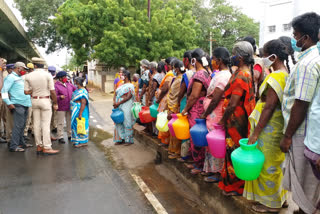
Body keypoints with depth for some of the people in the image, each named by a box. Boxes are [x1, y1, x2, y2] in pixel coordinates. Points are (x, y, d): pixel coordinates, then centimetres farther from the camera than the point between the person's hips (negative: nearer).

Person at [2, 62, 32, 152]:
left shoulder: (20, 78, 22)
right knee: (18, 126, -10)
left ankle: (21, 143, 23)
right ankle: (13, 146, -5)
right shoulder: (11, 77, -5)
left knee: (22, 125, 14)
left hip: (25, 104, 9)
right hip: (18, 105, -9)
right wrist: (8, 103, -16)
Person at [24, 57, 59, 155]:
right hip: (45, 100, -4)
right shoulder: (47, 75, -9)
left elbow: (26, 91, -1)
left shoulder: (28, 76, 0)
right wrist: (55, 103, -1)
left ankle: (39, 146, 17)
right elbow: (52, 91, -10)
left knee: (36, 124, 9)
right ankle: (46, 148, -1)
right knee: (46, 124, -2)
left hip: (34, 100, 4)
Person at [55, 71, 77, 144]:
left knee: (70, 122, 13)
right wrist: (60, 97, -34)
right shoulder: (56, 86, -8)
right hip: (61, 108, -6)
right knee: (61, 123, 0)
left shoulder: (69, 84, 11)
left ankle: (70, 135, 25)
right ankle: (60, 137, 9)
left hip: (69, 107, 6)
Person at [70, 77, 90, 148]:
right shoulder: (77, 90, 13)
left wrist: (80, 113, -27)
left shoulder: (83, 92, -18)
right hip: (76, 111, 10)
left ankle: (83, 142, 5)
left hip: (80, 111, -10)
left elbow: (83, 103, -24)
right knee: (77, 125, 14)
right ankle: (77, 140, 24)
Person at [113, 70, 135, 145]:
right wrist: (116, 103, 1)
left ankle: (129, 140, 8)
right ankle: (121, 139, 18)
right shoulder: (122, 85, 18)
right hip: (120, 107, 8)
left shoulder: (130, 86, -8)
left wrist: (118, 103, -19)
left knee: (127, 122, -2)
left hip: (126, 107, -8)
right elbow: (118, 95, 17)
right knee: (120, 123, 9)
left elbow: (128, 97, -17)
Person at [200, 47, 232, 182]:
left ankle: (218, 172, 13)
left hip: (216, 115, -10)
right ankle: (211, 169, 29)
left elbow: (215, 100, -20)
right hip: (213, 115, 10)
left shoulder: (222, 76, -17)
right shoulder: (223, 74, 14)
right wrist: (206, 114, 13)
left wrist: (205, 114, -10)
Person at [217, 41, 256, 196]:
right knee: (237, 150, 17)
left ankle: (234, 186, 19)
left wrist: (223, 120, -11)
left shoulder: (241, 76, -20)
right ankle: (231, 183, 32)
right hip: (242, 119, 9)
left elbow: (233, 104, -23)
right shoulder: (248, 72, 10)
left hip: (236, 119, -9)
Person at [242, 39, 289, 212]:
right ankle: (279, 197, 37)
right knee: (276, 162, 20)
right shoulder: (287, 74, 8)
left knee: (267, 164, 5)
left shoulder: (275, 77, -20)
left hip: (269, 127, -9)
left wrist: (255, 133, -21)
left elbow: (269, 107, -24)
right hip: (279, 125, 9)